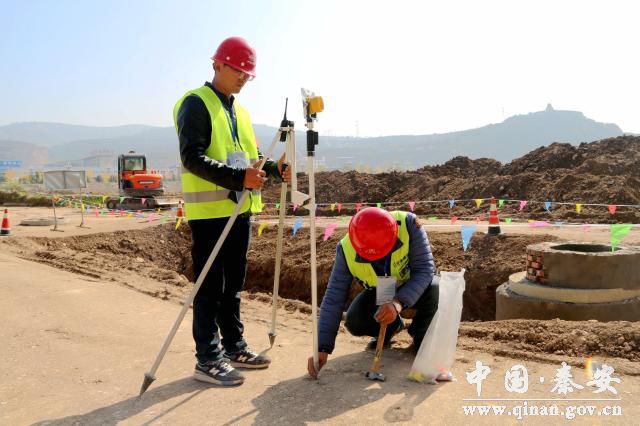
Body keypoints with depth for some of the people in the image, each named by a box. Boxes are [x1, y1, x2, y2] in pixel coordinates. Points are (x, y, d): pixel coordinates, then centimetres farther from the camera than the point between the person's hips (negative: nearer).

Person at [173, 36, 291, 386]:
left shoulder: (239, 110, 19)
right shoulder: (196, 104, -7)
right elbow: (192, 158, -18)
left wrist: (273, 169, 3)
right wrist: (238, 177, -28)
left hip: (239, 208, 8)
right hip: (209, 210, -8)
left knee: (233, 283, 14)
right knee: (210, 286, -3)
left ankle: (234, 347, 25)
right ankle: (208, 360, 5)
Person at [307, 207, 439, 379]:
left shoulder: (408, 224, -35)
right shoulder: (347, 250, -29)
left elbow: (425, 268, -35)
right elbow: (333, 299, -27)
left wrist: (398, 302, -50)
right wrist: (322, 348, -32)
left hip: (414, 287, -1)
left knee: (434, 288, -35)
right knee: (355, 322, -23)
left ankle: (420, 335, -1)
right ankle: (392, 327, 14)